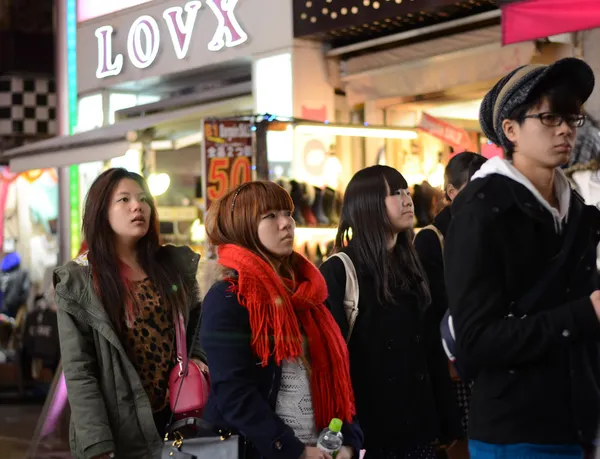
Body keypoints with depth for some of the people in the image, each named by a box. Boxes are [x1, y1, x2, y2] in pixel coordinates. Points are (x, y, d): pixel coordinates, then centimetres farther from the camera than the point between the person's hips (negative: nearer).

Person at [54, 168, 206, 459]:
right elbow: (78, 372, -11)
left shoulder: (175, 264, 4)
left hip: (175, 417, 4)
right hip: (120, 430, -4)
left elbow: (196, 320, 20)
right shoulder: (78, 282, -8)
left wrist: (198, 357, -1)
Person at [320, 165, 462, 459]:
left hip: (417, 425, 6)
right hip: (369, 430, -6)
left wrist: (447, 422, 11)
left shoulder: (409, 266, 13)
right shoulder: (338, 272, -8)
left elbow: (431, 347, 14)